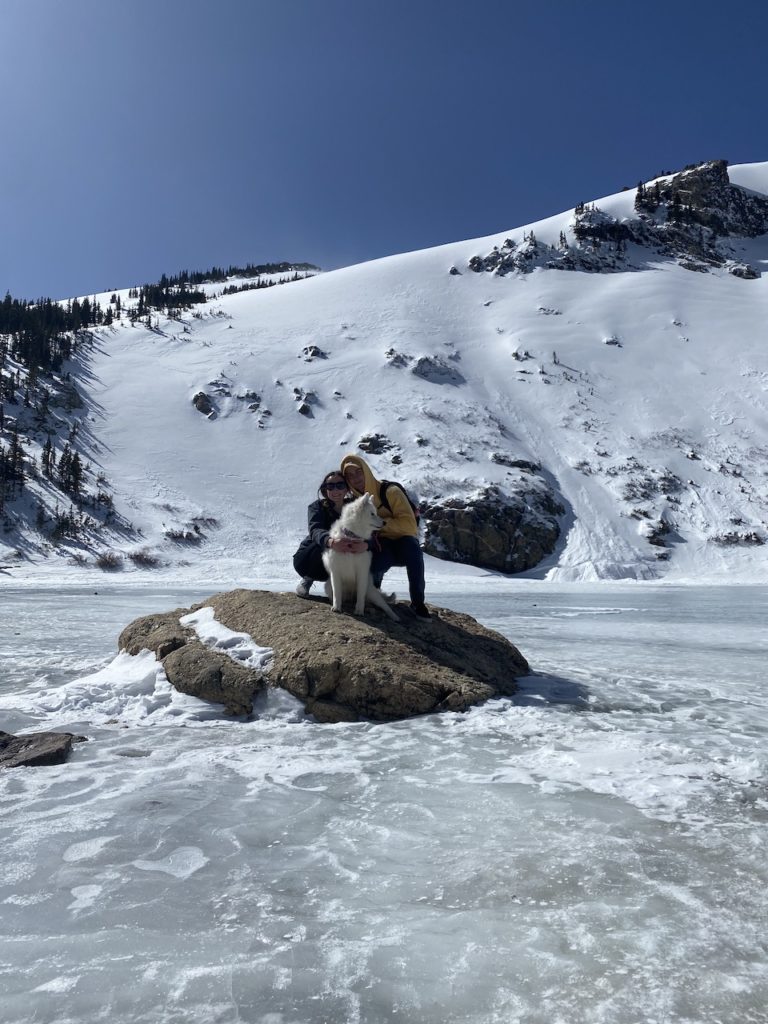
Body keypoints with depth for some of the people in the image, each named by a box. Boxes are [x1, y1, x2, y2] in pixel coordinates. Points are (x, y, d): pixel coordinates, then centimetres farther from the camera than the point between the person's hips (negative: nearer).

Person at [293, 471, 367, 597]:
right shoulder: (317, 507, -14)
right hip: (308, 559, -2)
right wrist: (332, 542, -61)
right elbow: (316, 531, -36)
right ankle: (308, 579, -8)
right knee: (325, 544, -33)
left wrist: (364, 544, -53)